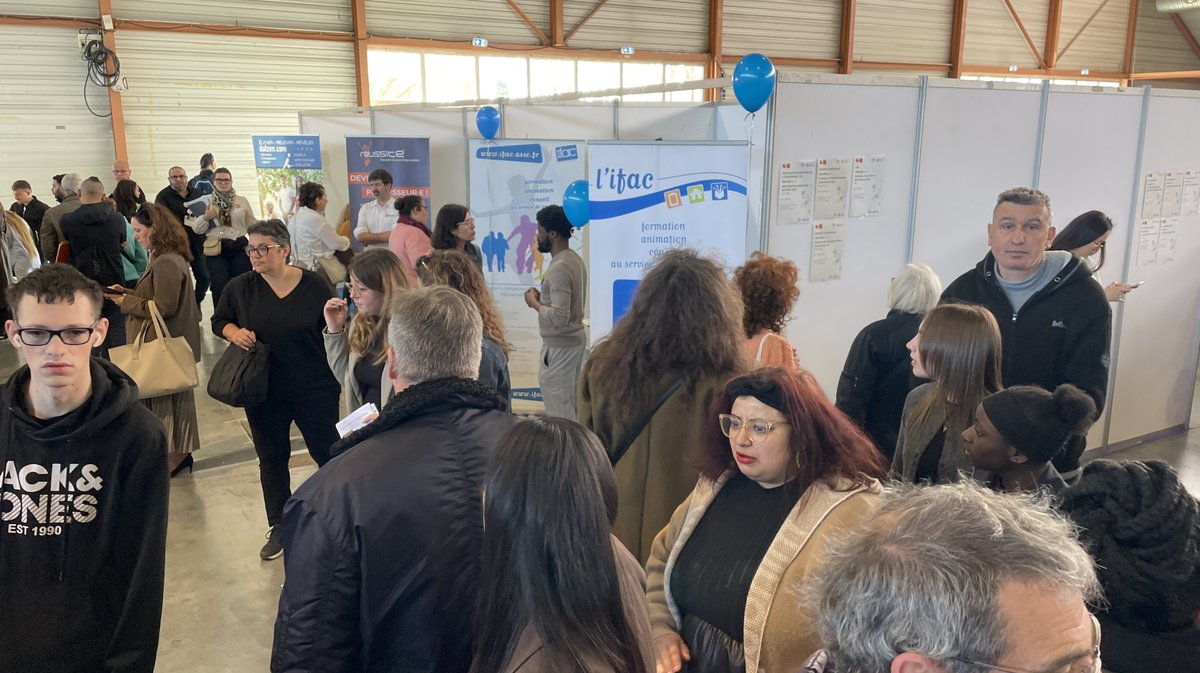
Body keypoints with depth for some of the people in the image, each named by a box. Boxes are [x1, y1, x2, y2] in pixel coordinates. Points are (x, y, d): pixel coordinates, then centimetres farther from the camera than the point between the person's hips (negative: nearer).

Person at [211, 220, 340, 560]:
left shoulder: (313, 284, -7)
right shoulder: (240, 287, -2)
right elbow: (219, 321, 12)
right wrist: (233, 332, -10)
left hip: (314, 388, -2)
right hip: (264, 392, 3)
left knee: (327, 452, 6)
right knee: (272, 458, 14)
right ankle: (279, 526, 30)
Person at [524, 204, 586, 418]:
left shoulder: (559, 268, -21)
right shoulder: (575, 259, 8)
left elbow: (559, 317, -27)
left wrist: (535, 303, -13)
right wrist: (543, 297, 7)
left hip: (560, 346, -10)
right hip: (576, 339, 10)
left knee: (558, 411, -2)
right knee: (572, 406, 17)